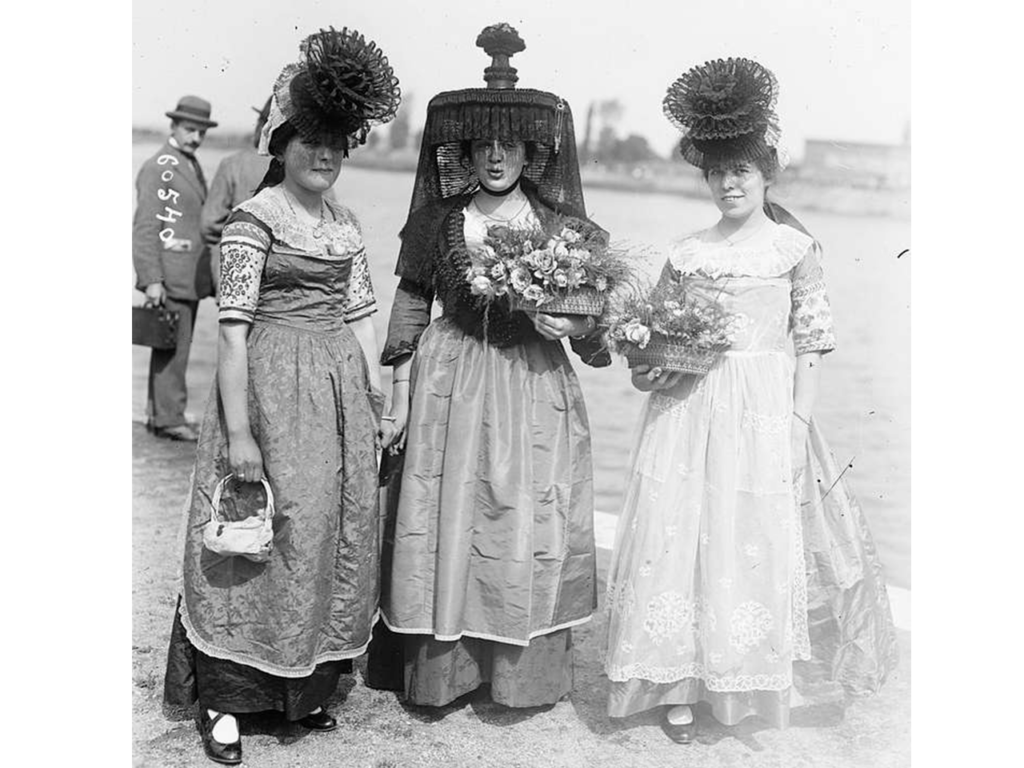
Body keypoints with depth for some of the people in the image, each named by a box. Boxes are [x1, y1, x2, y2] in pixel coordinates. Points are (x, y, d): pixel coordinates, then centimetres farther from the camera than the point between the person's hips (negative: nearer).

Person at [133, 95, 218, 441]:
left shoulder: (193, 165, 17)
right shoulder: (157, 168, -10)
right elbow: (145, 228, -14)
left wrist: (206, 274, 21)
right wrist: (151, 280, -19)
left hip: (190, 278, 9)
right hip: (169, 277, -9)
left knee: (175, 348, 13)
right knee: (171, 349, -6)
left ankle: (158, 415, 21)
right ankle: (170, 419, -1)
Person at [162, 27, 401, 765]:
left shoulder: (347, 224, 11)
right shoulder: (254, 220, -8)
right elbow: (234, 329, -13)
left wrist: (381, 400, 10)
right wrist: (238, 433, -17)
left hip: (340, 390, 7)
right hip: (274, 387, -6)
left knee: (336, 531, 12)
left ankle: (307, 683, 28)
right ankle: (224, 698, 15)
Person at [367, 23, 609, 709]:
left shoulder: (562, 223, 1)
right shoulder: (438, 218, 2)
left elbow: (594, 315, 7)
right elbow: (411, 306, 5)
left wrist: (571, 326, -16)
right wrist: (401, 398, 2)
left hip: (535, 389, 0)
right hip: (450, 387, 1)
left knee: (528, 529, 4)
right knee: (443, 524, 5)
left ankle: (526, 673, 21)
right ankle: (438, 669, 21)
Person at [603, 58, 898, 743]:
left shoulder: (795, 248, 1)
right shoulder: (687, 253, 8)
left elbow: (810, 346, 1)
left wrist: (800, 423, -5)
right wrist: (649, 372, -6)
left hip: (766, 412, -2)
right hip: (690, 411, 2)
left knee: (757, 539, 3)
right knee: (681, 532, 1)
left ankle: (745, 676, 23)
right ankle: (681, 683, 13)